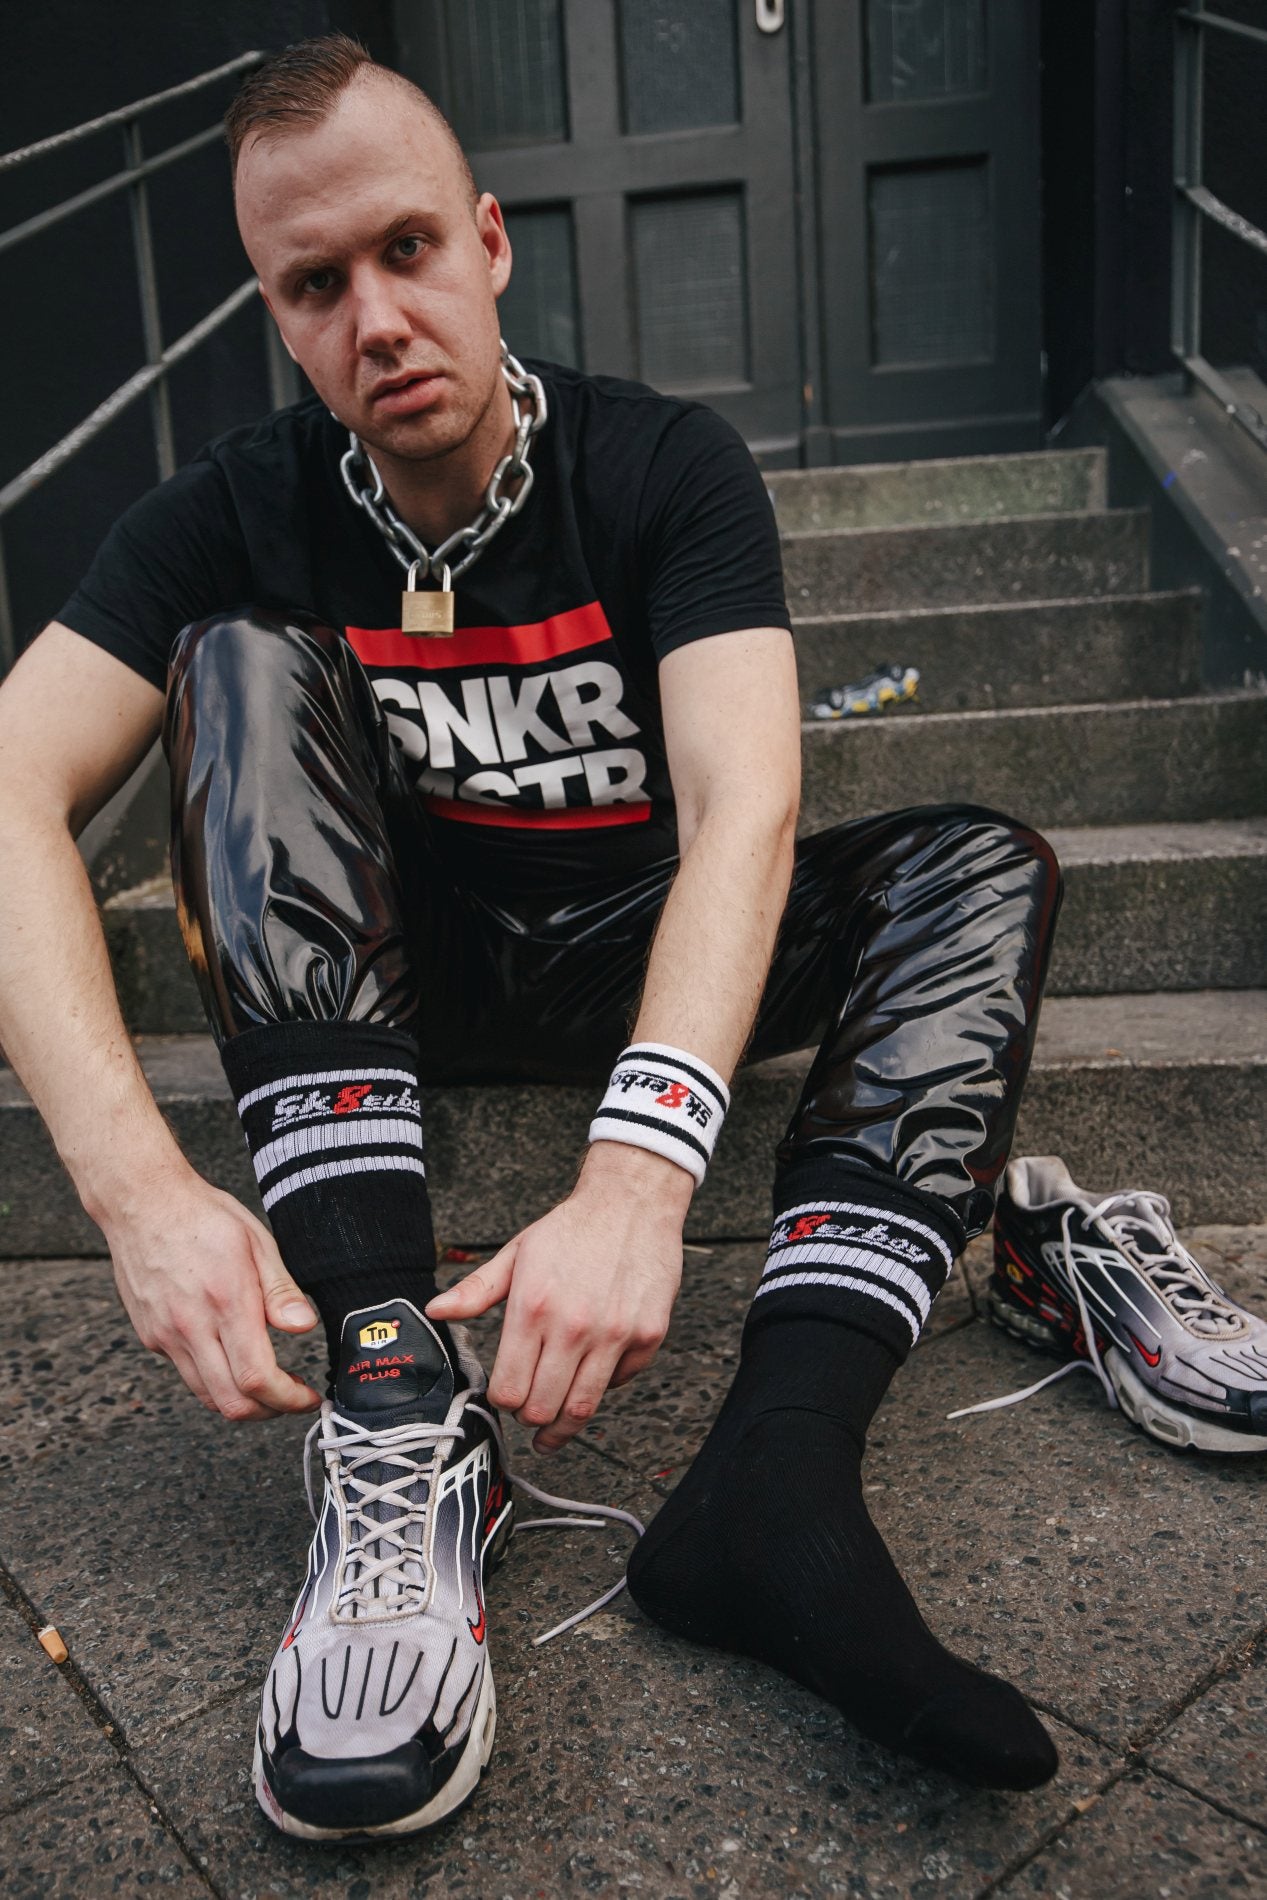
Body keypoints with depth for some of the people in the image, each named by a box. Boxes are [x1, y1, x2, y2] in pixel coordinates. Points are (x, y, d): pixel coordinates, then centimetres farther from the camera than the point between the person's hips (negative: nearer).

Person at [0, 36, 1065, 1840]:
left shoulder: (664, 467, -12)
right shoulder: (238, 516, -9)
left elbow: (743, 808, -28)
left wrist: (638, 1172, -45)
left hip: (633, 961, 1)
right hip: (385, 975, 0)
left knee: (986, 865, -19)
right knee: (243, 663, -23)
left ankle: (778, 1475, -40)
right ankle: (399, 1412, -36)